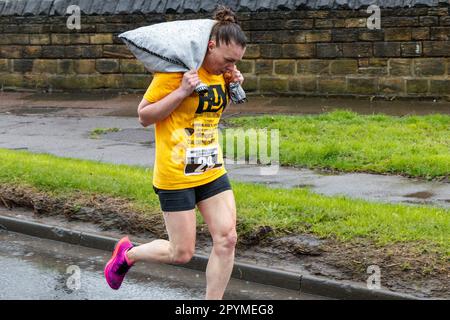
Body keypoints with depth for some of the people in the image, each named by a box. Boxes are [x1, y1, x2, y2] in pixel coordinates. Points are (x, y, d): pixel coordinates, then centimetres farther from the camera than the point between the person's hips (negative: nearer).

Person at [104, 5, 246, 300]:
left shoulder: (220, 73, 6)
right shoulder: (176, 70, -17)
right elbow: (144, 116, -13)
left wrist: (232, 86, 4)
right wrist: (182, 92, -26)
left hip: (212, 170, 7)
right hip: (176, 174, -7)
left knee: (227, 239, -4)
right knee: (181, 253, 1)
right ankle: (128, 254, 29)